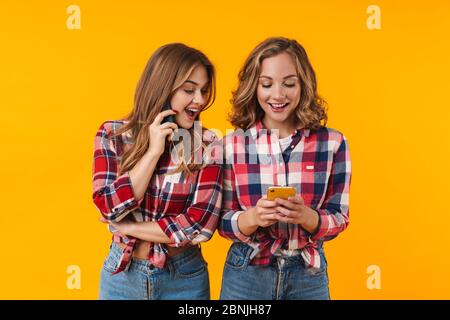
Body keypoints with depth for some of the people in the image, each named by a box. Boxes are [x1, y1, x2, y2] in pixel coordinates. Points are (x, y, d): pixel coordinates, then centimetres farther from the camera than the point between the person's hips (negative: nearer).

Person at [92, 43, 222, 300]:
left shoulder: (207, 143, -10)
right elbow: (110, 208, -14)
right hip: (121, 274, 1)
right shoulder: (112, 135, -6)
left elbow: (202, 224, -17)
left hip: (184, 278, -1)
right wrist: (153, 151, -18)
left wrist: (127, 227, -14)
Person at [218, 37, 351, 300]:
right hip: (245, 276, 0)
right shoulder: (232, 144, -7)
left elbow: (339, 219, -3)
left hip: (309, 277, 1)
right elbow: (223, 222, -3)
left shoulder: (333, 142, -7)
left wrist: (306, 216, -23)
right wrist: (252, 217, -23)